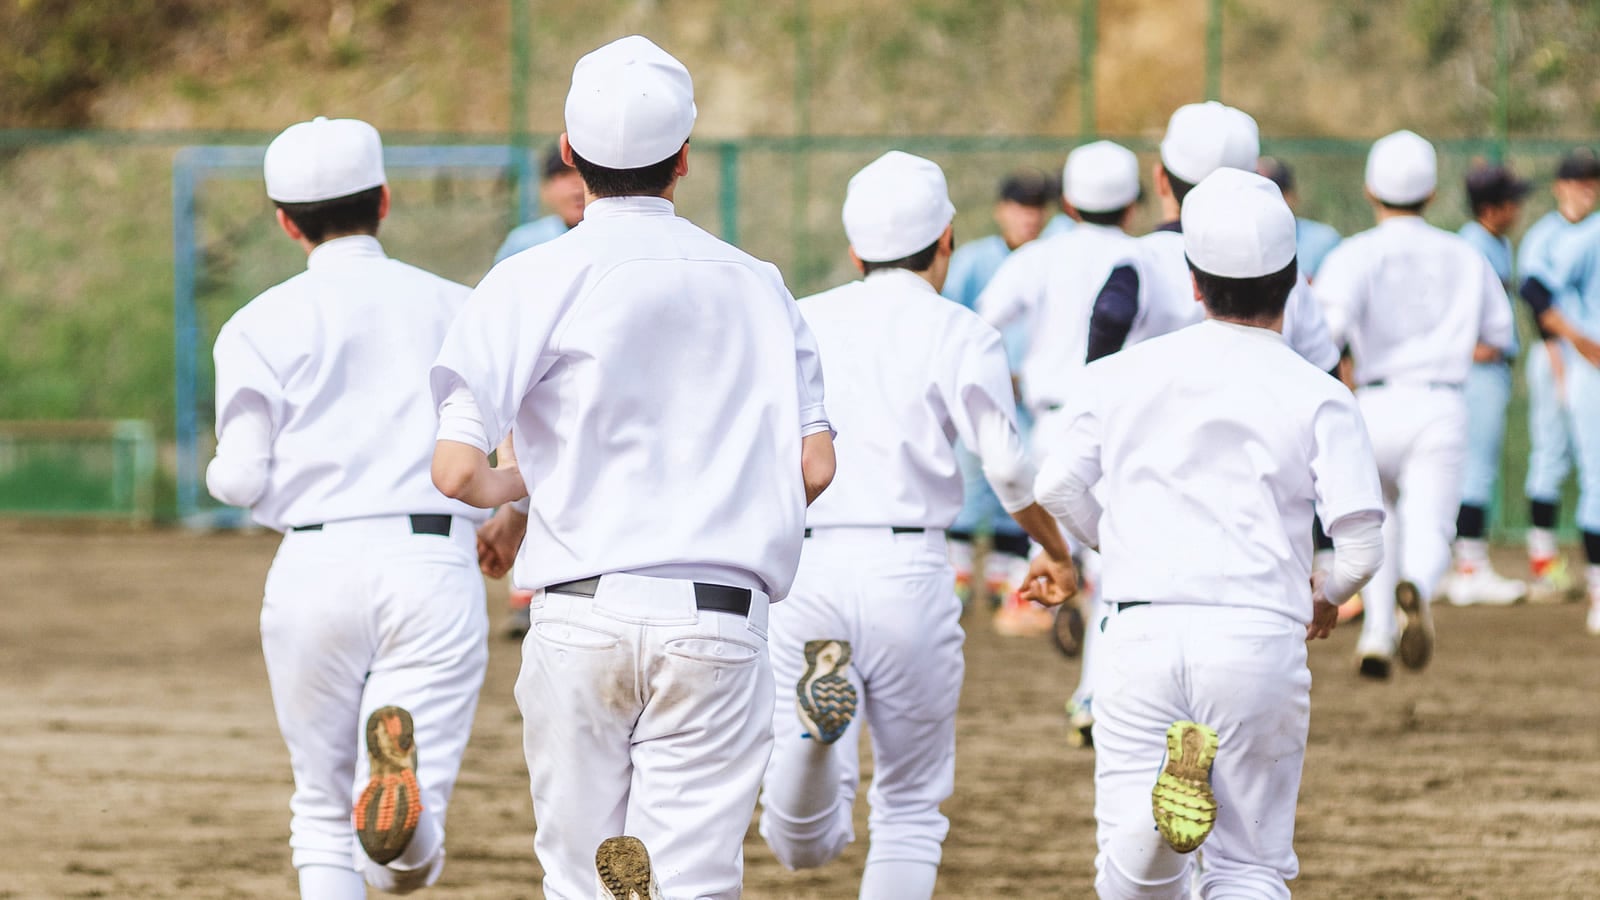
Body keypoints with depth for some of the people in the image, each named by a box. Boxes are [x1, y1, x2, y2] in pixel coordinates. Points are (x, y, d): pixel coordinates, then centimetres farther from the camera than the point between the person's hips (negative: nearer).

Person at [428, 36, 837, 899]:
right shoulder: (756, 285, 11)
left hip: (581, 618, -1)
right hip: (721, 623, 2)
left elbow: (457, 470, -8)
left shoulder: (532, 283, 0)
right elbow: (814, 465, 6)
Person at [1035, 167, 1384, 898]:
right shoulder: (1317, 397, 2)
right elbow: (1362, 541, -5)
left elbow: (1057, 488, 5)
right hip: (1259, 638, -1)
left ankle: (1158, 800, -29)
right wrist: (1327, 596, 18)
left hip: (1140, 629, 1)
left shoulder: (1123, 374, 9)